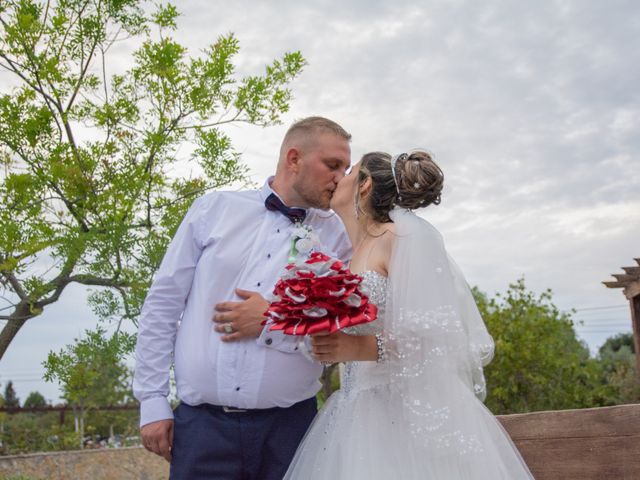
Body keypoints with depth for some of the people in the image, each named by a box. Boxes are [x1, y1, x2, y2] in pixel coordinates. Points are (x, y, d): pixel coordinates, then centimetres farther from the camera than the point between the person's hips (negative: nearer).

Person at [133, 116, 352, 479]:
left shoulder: (338, 237, 4)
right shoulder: (214, 209, 4)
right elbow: (162, 305, 5)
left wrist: (273, 323, -13)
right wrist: (153, 402, 1)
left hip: (288, 426, 1)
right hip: (200, 423, 0)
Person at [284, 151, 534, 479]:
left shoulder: (406, 234, -6)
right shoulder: (352, 259, 18)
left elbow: (441, 336, -16)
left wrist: (364, 348, -24)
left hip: (409, 415, -7)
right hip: (360, 421, 7)